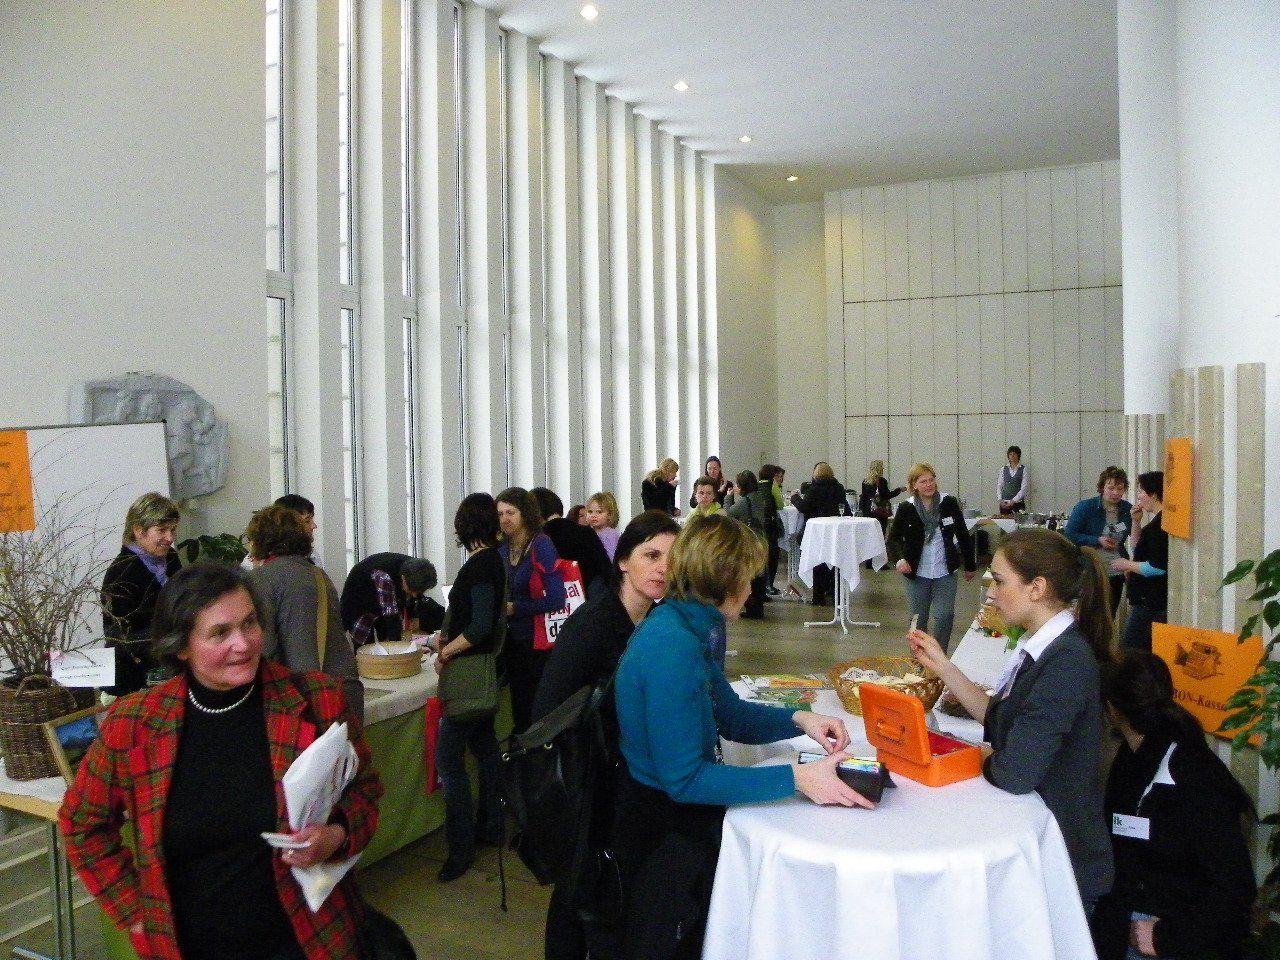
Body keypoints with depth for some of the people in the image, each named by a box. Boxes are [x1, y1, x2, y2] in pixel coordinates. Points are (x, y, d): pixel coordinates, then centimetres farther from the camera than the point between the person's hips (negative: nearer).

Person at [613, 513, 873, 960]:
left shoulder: (684, 626, 2)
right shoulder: (672, 647, -27)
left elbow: (729, 713, 14)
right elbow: (682, 779, -27)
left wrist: (798, 720, -1)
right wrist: (795, 778, -28)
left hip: (681, 808, 9)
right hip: (665, 833, -9)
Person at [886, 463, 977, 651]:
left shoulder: (949, 503, -3)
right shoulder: (906, 508, -6)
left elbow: (963, 535, 7)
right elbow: (893, 539, -4)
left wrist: (970, 565, 12)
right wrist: (899, 559, -24)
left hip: (945, 573, 0)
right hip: (917, 573, 0)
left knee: (945, 615, -7)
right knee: (918, 618, 8)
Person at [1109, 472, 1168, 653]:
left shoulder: (1160, 524, -17)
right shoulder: (1158, 521, 15)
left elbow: (1157, 567, -23)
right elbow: (1139, 550, 25)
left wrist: (1126, 565, -9)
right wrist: (1136, 522, 13)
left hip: (1150, 603, -10)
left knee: (1132, 650, -8)